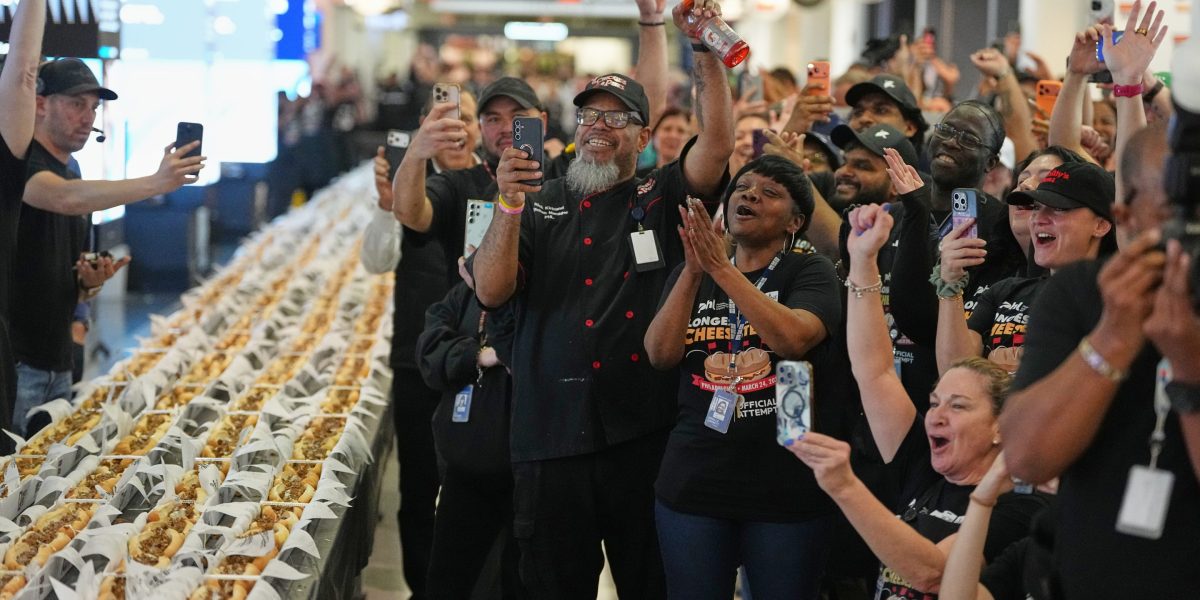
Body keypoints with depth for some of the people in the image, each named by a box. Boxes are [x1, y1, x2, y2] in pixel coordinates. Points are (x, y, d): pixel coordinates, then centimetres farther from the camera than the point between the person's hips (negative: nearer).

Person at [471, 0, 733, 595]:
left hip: (644, 432, 0)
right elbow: (491, 291, -4)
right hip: (552, 431, 1)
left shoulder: (659, 200, 8)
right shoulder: (542, 205, 8)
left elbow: (717, 143, -10)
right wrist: (510, 206, -18)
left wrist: (705, 49, -18)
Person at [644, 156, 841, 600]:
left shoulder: (810, 272, 0)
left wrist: (722, 268, -19)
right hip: (693, 483, 3)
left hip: (787, 488, -3)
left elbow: (794, 339, -19)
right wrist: (694, 271, -13)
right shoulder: (689, 275, 12)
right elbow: (661, 354, -3)